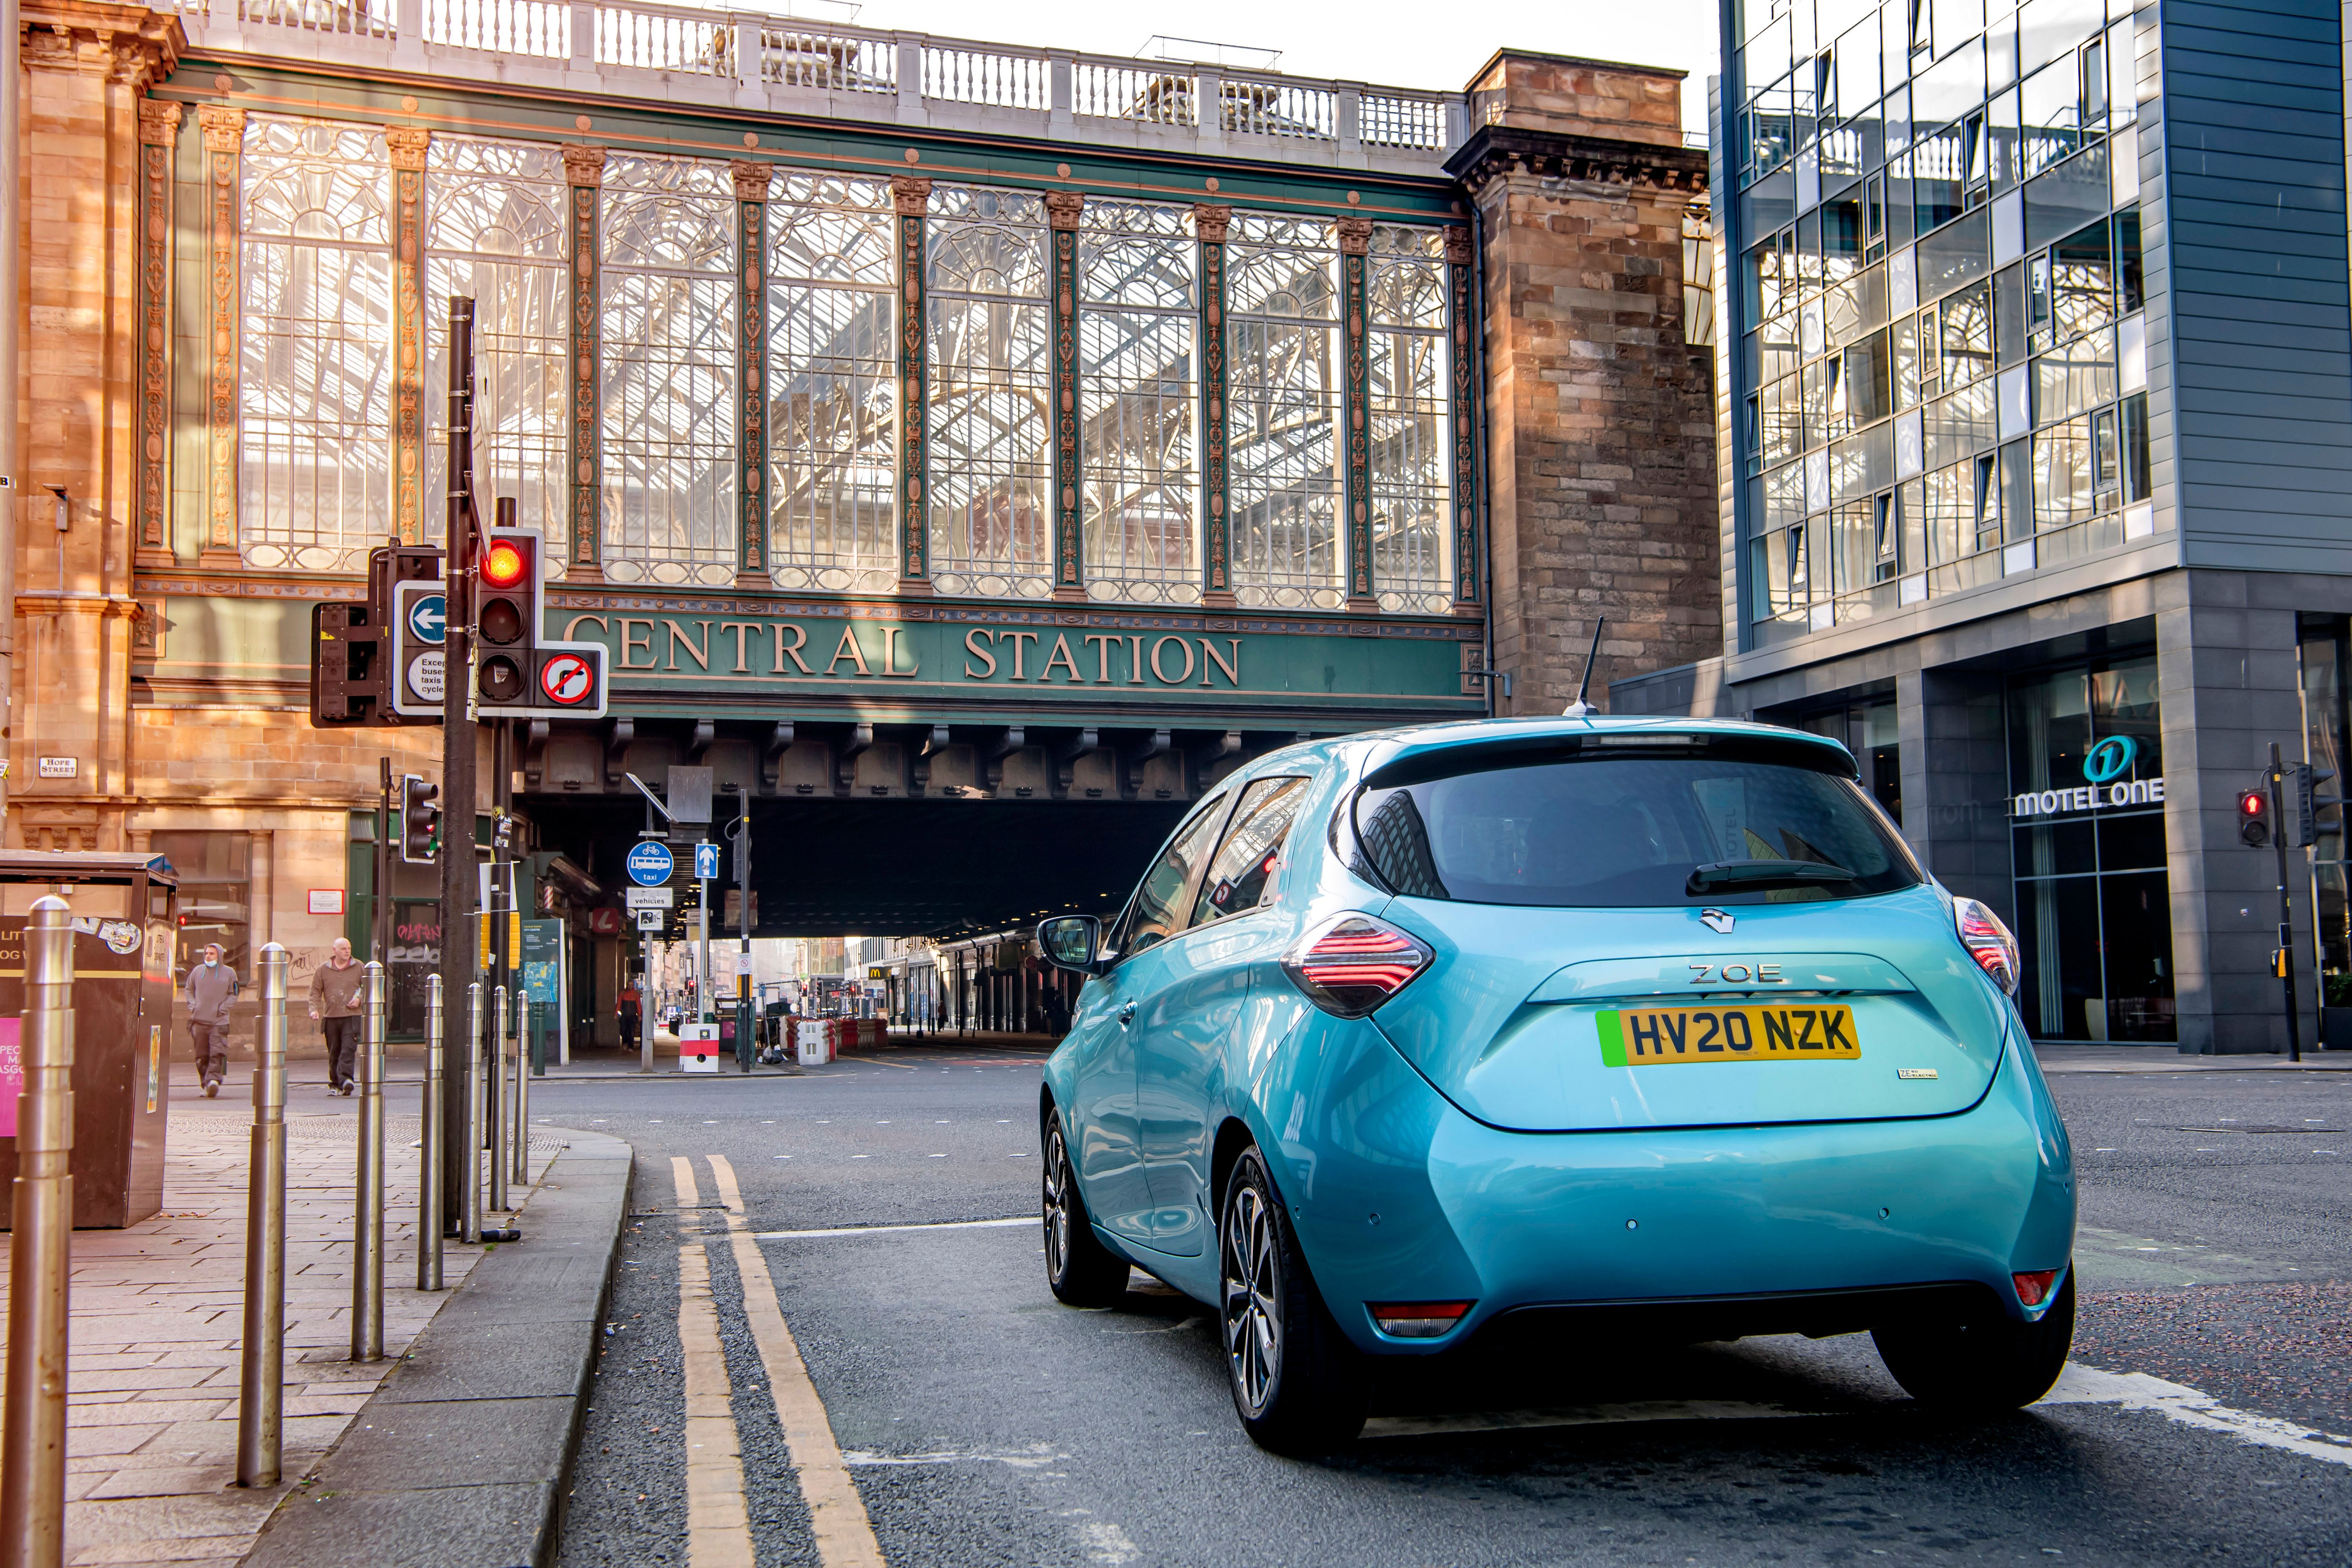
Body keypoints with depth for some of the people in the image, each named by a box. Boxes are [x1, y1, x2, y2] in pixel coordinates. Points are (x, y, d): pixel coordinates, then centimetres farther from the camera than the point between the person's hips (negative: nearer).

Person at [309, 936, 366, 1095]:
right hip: (331, 1017, 2)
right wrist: (314, 1010, -4)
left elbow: (368, 987, 14)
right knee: (334, 1052, 6)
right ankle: (335, 1084, 13)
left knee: (348, 1049, -15)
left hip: (351, 1017, -2)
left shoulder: (359, 967, 7)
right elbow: (315, 992, 10)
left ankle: (345, 1080, -22)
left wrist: (360, 1000, -4)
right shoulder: (323, 970, 8)